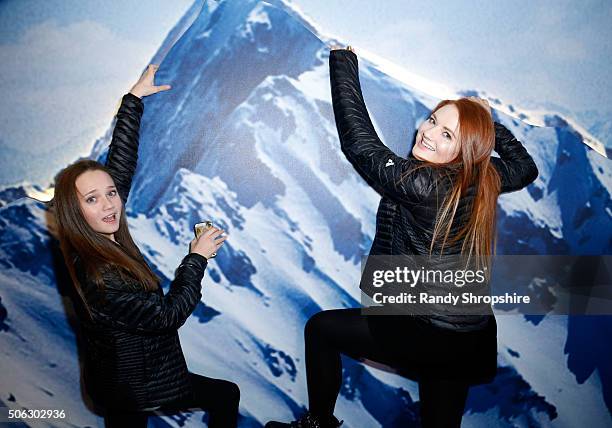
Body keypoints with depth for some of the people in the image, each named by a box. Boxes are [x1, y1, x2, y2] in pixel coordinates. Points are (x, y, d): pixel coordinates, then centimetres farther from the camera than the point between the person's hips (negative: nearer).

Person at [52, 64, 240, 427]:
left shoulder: (96, 243, -10)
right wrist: (197, 258, -21)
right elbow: (167, 314, -28)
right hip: (133, 388, -8)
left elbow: (121, 163, -6)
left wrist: (135, 98, -1)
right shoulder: (97, 275, -34)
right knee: (227, 394, 10)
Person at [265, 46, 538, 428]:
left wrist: (343, 62, -9)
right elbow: (526, 167, 20)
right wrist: (491, 122, 16)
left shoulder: (420, 185, -24)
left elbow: (358, 141, -16)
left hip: (428, 339, -7)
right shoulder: (486, 179, -4)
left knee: (320, 328, 13)